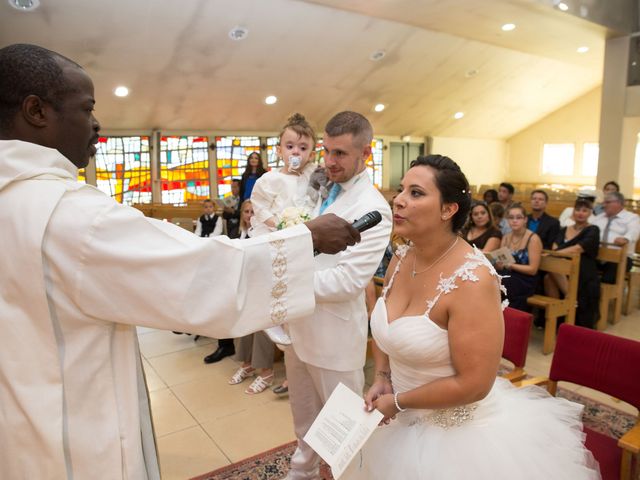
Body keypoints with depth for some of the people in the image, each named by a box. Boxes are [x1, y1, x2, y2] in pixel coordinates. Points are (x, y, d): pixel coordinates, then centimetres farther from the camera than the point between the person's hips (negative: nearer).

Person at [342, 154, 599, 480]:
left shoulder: (471, 280, -27)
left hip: (461, 434, -6)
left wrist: (397, 402, -16)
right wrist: (381, 379, -5)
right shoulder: (400, 261, -5)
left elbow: (473, 384, -26)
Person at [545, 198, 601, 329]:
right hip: (563, 272, 5)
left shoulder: (592, 231, 1)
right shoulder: (563, 231, 18)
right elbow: (554, 249, 4)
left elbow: (577, 249, -16)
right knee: (548, 277, -29)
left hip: (583, 276, -5)